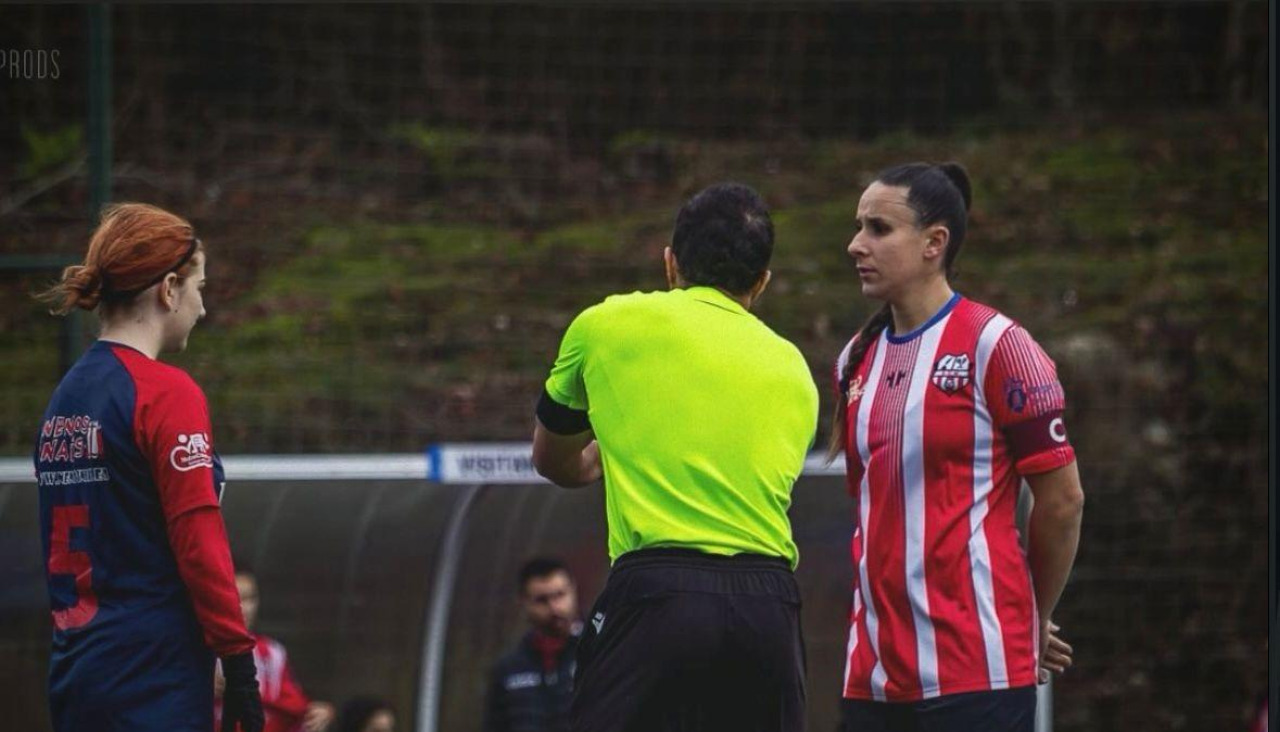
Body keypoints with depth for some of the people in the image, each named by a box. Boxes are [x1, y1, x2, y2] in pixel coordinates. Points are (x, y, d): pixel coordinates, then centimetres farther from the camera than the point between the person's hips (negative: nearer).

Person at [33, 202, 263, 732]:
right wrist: (237, 657, -11)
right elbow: (199, 543, -15)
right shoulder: (166, 393, -10)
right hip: (156, 672, -8)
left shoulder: (65, 396, 13)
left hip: (75, 667, 8)